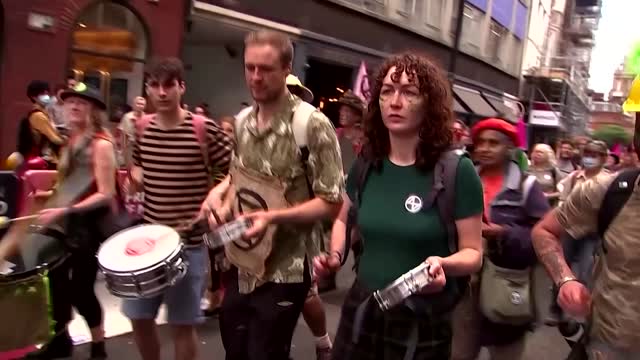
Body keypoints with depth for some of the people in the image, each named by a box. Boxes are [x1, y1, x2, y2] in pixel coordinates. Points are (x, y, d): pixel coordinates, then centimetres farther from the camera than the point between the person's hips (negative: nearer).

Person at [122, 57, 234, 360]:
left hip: (189, 242, -5)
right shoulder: (141, 128, 2)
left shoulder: (204, 129, -13)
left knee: (182, 324, 6)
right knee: (139, 317, 16)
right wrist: (134, 176, -3)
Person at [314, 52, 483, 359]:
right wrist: (335, 256, -4)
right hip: (361, 311, 4)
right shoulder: (366, 164, -3)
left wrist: (444, 263, -30)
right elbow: (343, 219, 14)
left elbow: (473, 252, -9)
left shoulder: (457, 171, -15)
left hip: (421, 322, -3)